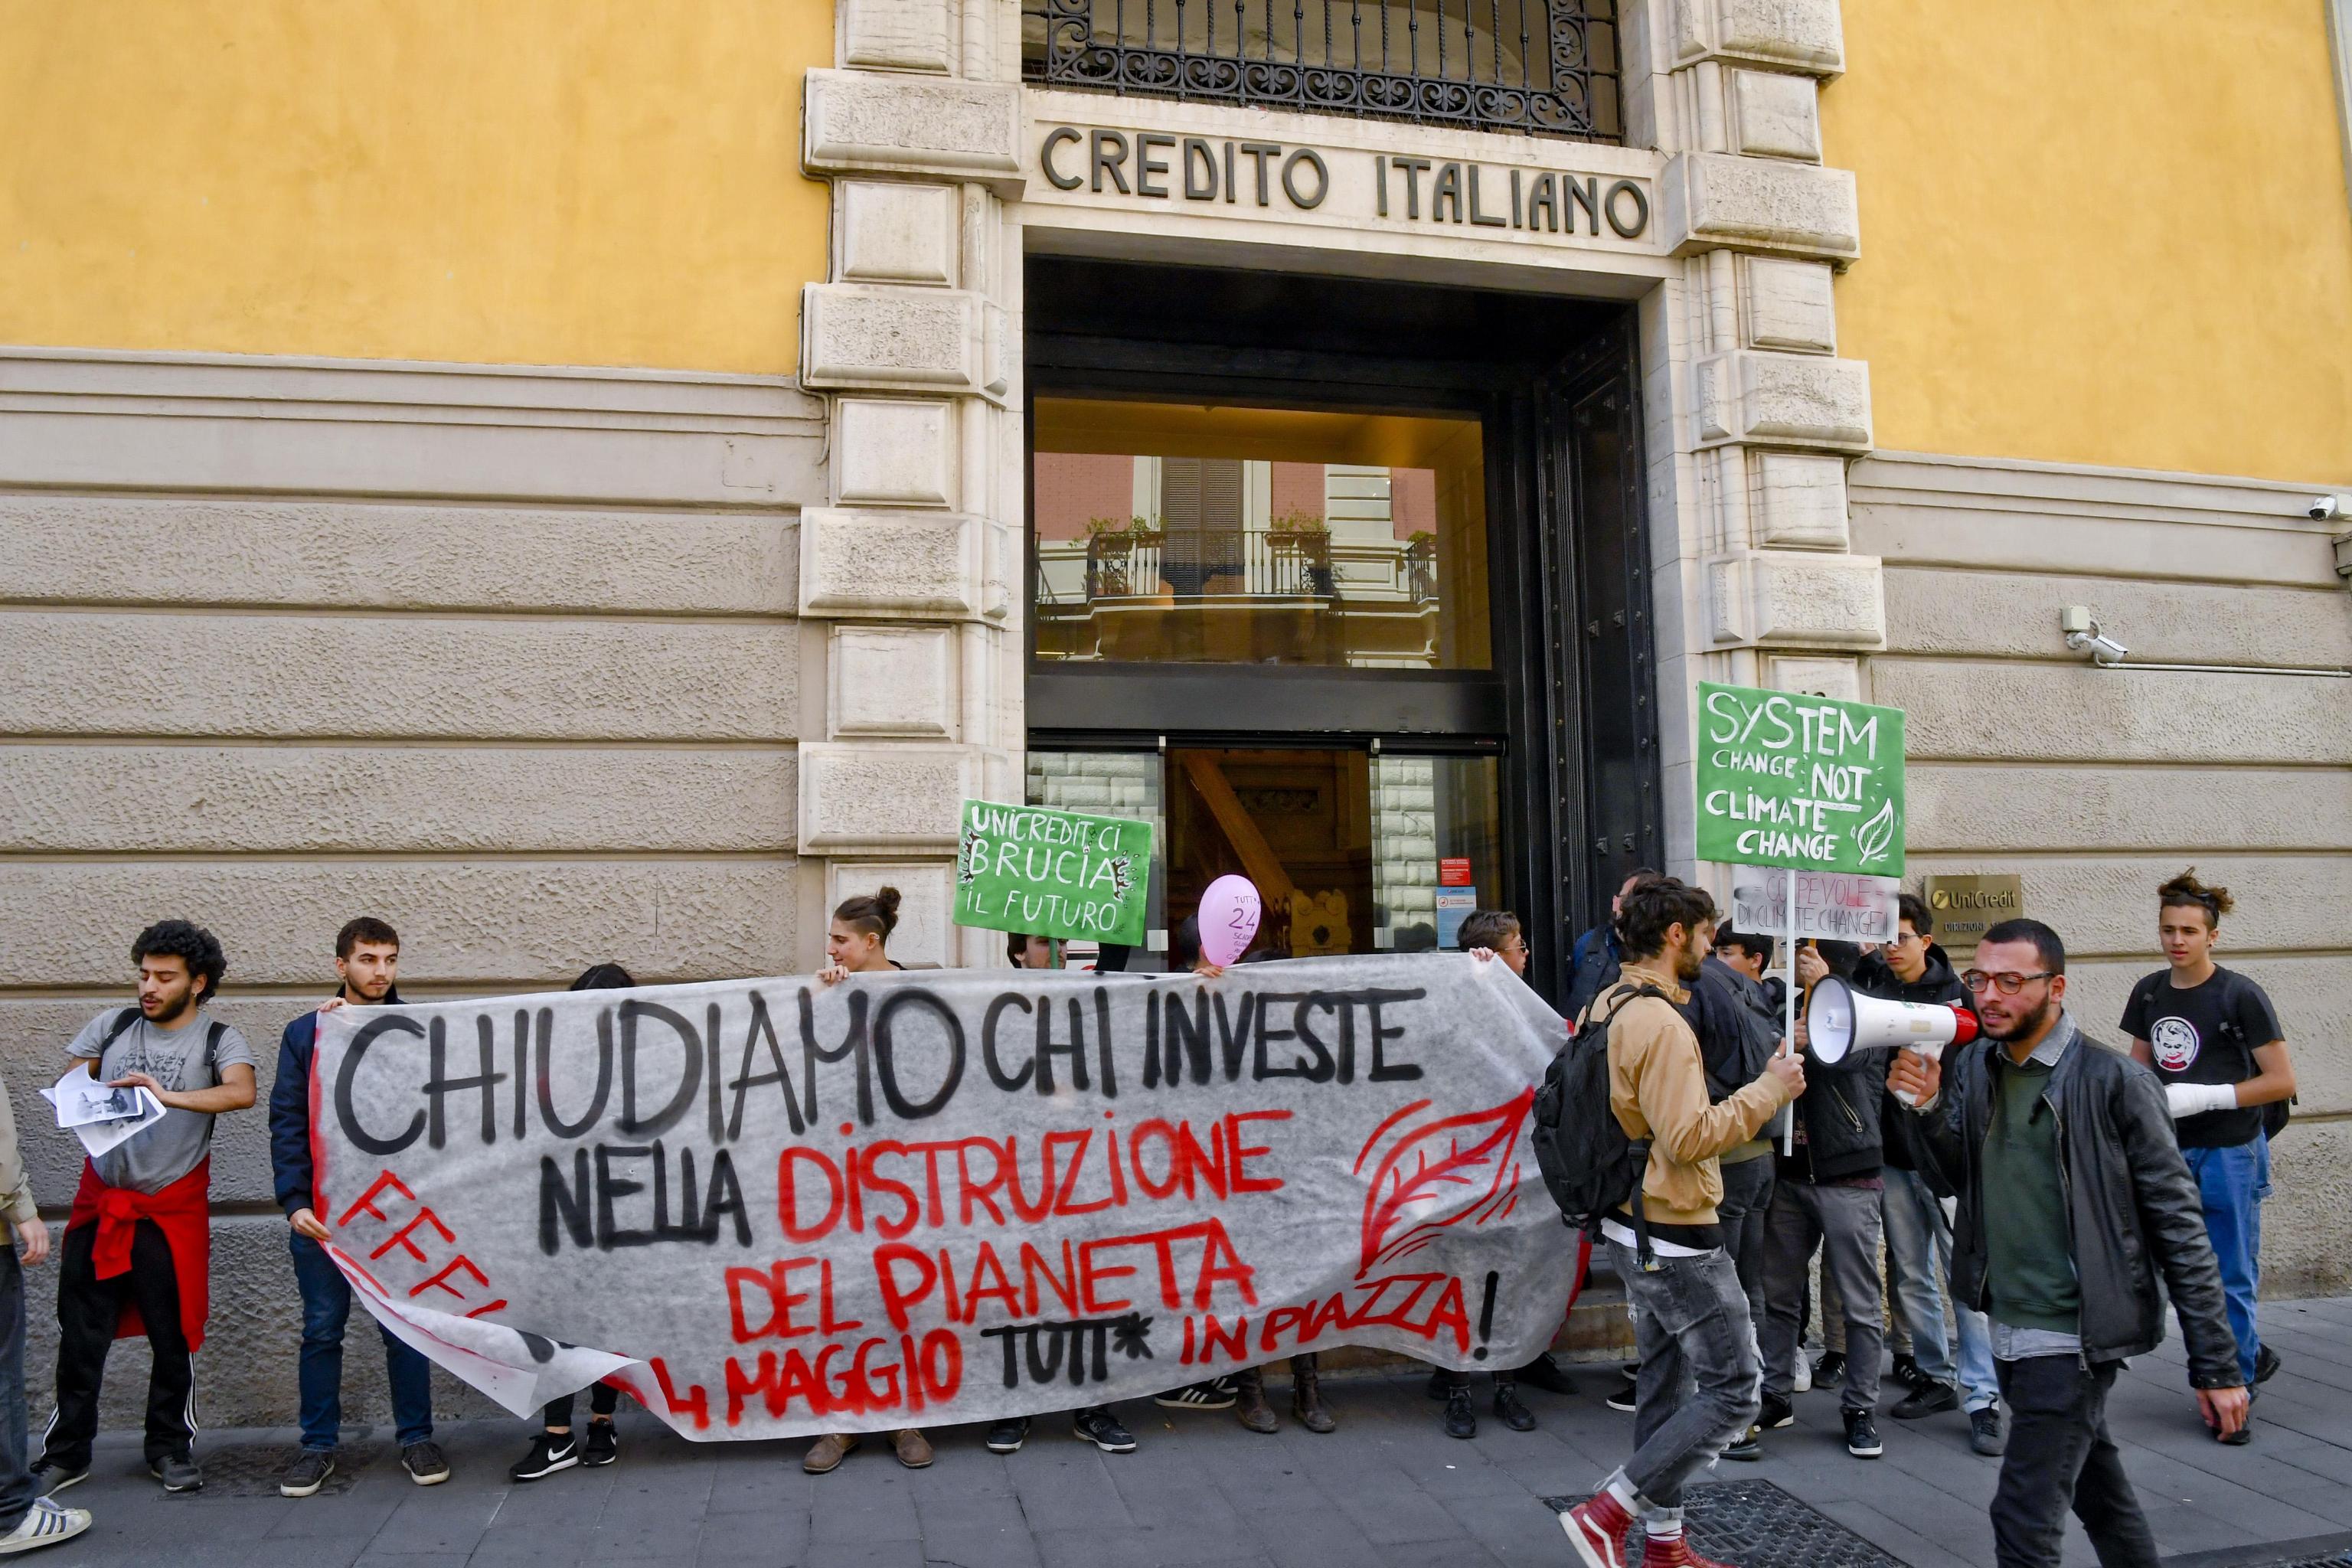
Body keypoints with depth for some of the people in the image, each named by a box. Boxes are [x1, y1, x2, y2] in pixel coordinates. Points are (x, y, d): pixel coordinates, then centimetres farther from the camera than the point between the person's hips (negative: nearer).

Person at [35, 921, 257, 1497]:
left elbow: (242, 1092, -22)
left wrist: (169, 1096, -36)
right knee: (80, 1335, 6)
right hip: (100, 1202, 3)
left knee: (173, 1337, 5)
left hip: (172, 1209, -2)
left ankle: (170, 1450, 20)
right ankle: (66, 1454, 19)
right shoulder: (111, 1026, 6)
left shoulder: (218, 1040, -5)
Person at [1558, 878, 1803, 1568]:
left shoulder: (1607, 1006, 8)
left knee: (1666, 1385, 18)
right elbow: (1690, 1136, -26)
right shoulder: (1660, 1024, -23)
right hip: (1677, 1236, -10)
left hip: (1635, 1227, 10)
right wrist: (1769, 1089, -18)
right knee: (1733, 1391, -1)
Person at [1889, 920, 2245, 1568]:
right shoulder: (1973, 1065, 3)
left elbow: (2179, 1223, -12)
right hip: (2008, 1329, 7)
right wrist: (1926, 1107, -15)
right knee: (2095, 1488, 23)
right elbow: (1957, 1175, 4)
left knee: (2025, 1515, -7)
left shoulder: (2113, 1081, -14)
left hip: (2072, 1336, -6)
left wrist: (2216, 1365, -11)